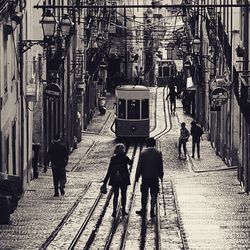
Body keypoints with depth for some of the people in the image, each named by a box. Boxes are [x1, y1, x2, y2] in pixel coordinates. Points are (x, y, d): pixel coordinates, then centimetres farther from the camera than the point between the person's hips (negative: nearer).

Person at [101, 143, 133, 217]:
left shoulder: (113, 159, -6)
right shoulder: (125, 158, -9)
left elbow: (109, 170, -6)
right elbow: (130, 162, 14)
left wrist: (105, 182, -1)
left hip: (114, 180, 1)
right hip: (124, 179, -1)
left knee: (115, 195, 9)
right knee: (123, 195, 11)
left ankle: (114, 211, 3)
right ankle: (123, 210, 13)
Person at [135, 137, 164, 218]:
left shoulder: (143, 153, -6)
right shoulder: (158, 153, -3)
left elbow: (139, 166, -4)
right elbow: (160, 166, 1)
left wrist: (137, 176, 3)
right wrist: (161, 175, 12)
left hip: (145, 176, 0)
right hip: (155, 177, 0)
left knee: (144, 194, 11)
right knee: (154, 194, 6)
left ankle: (143, 210, 19)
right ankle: (152, 211, 1)